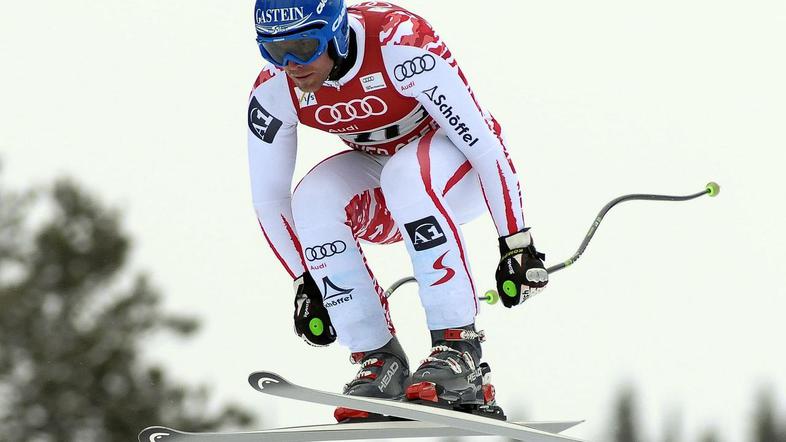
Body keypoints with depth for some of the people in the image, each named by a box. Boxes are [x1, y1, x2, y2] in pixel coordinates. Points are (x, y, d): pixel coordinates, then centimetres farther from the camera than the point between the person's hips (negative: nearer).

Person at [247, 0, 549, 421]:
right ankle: (379, 361, -18)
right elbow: (269, 198, -5)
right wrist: (306, 282, -4)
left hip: (461, 169, -4)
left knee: (405, 174, -37)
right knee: (312, 199, -26)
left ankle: (459, 350, -33)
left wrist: (517, 244, -27)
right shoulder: (273, 90, -18)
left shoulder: (401, 44, -33)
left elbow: (483, 143, -28)